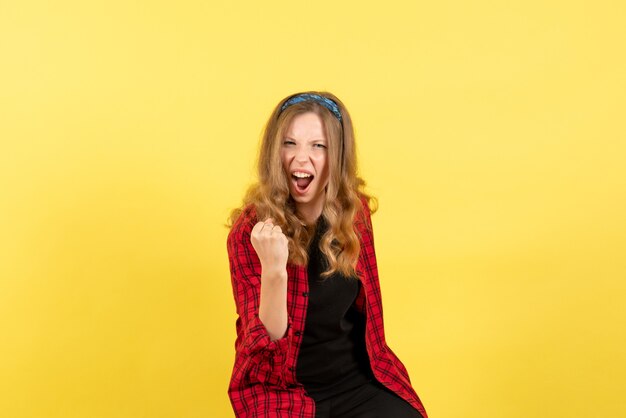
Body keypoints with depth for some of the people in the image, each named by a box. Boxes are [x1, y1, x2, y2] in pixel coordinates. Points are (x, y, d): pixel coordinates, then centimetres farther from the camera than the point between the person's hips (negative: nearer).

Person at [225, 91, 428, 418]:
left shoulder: (355, 210, -2)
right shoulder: (250, 231, -14)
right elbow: (267, 344, -18)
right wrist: (273, 268, -32)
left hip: (360, 379, 3)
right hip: (284, 390, -2)